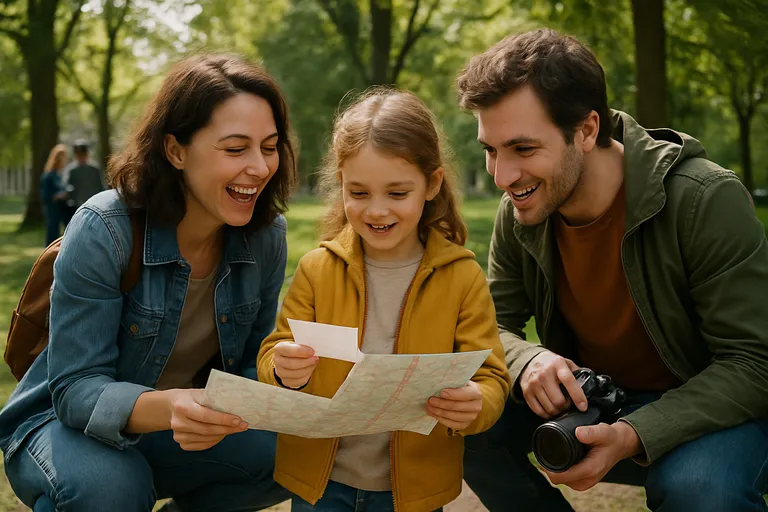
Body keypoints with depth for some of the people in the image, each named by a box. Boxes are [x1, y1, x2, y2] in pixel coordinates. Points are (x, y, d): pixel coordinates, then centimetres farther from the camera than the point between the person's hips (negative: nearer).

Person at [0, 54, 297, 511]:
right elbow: (76, 388, -25)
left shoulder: (267, 234, -9)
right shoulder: (103, 231, -24)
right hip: (73, 424, -4)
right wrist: (165, 407, -46)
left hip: (190, 427, 5)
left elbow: (253, 362, 0)